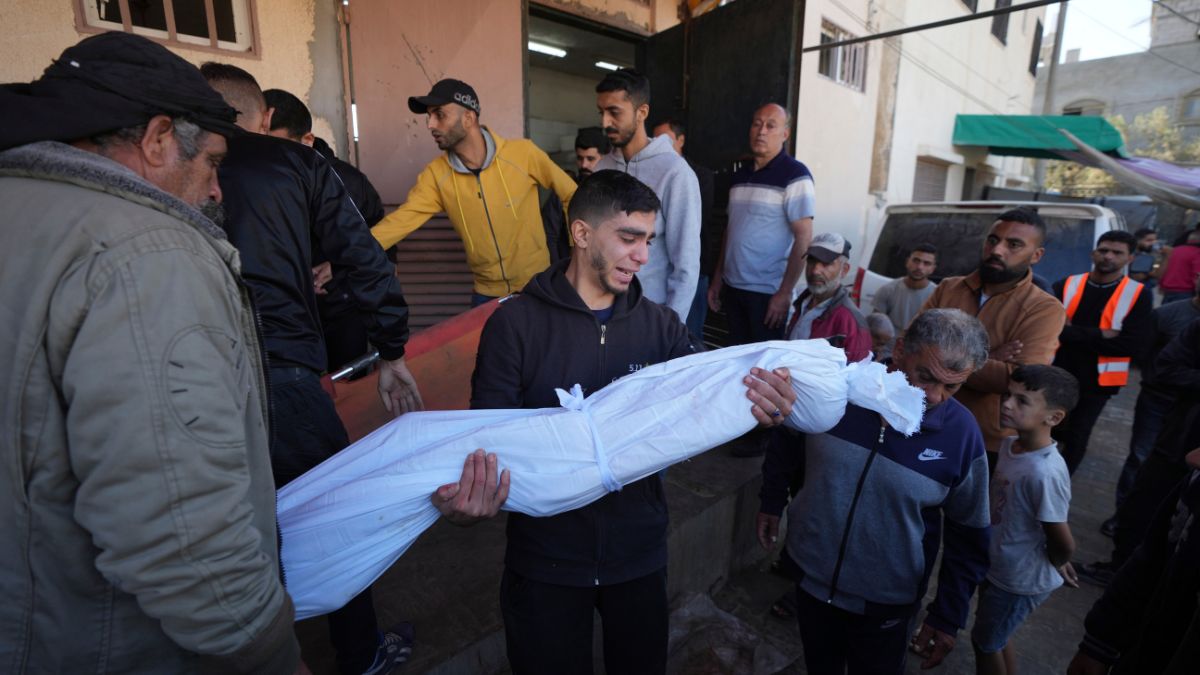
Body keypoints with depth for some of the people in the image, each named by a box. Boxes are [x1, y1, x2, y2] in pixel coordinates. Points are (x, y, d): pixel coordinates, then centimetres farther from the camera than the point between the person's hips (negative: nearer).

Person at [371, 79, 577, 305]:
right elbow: (402, 219, -14)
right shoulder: (436, 175, -7)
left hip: (537, 286, -2)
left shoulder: (522, 152, -13)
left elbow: (571, 195, -4)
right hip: (487, 293, 2)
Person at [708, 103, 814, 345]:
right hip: (733, 287, 6)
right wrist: (717, 278, 13)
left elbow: (803, 239, -13)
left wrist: (784, 293, -16)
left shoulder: (795, 175, -9)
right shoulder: (740, 175, 11)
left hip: (768, 292, -6)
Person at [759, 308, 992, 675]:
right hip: (809, 573, 1)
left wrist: (948, 615, -1)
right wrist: (772, 501, 9)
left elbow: (968, 535, -6)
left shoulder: (962, 435, -19)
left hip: (885, 602, -1)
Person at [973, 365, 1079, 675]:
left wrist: (1053, 565, -4)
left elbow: (1063, 544, -25)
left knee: (985, 640, 15)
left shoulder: (1045, 473, -35)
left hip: (1021, 580, -7)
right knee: (995, 636, 27)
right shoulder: (1010, 444, -9)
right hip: (998, 567, 7)